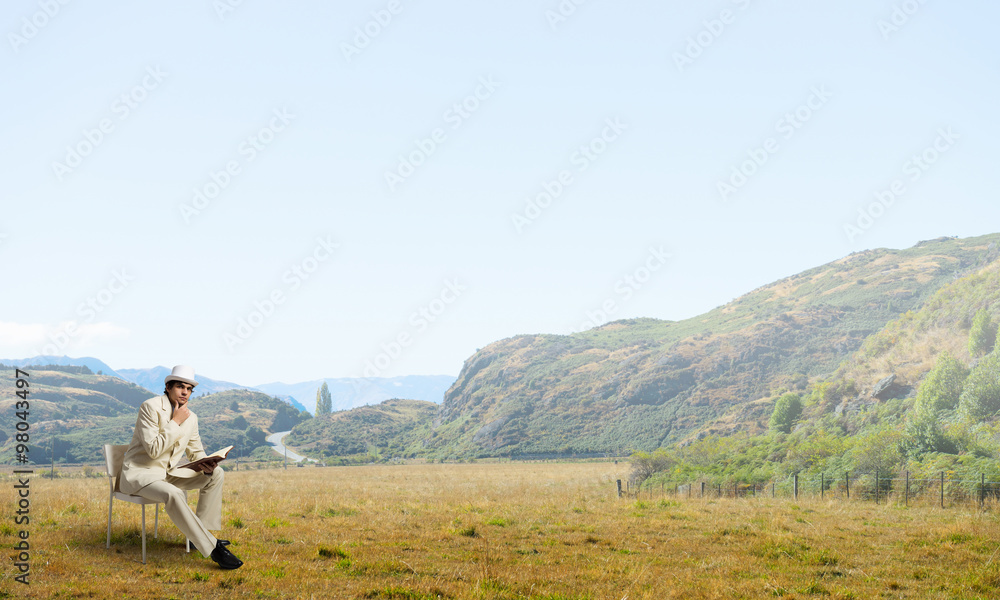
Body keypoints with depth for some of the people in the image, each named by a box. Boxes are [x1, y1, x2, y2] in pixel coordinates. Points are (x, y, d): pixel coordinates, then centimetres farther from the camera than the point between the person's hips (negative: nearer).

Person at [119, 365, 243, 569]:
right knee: (172, 494, -36)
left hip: (169, 472, 8)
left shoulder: (191, 417, 6)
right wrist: (175, 422, -20)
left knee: (215, 474, -3)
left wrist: (206, 465, -8)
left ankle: (202, 534, 1)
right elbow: (153, 449, -24)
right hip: (140, 472, -8)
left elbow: (196, 451, 15)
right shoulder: (151, 407, -16)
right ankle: (212, 547, -30)